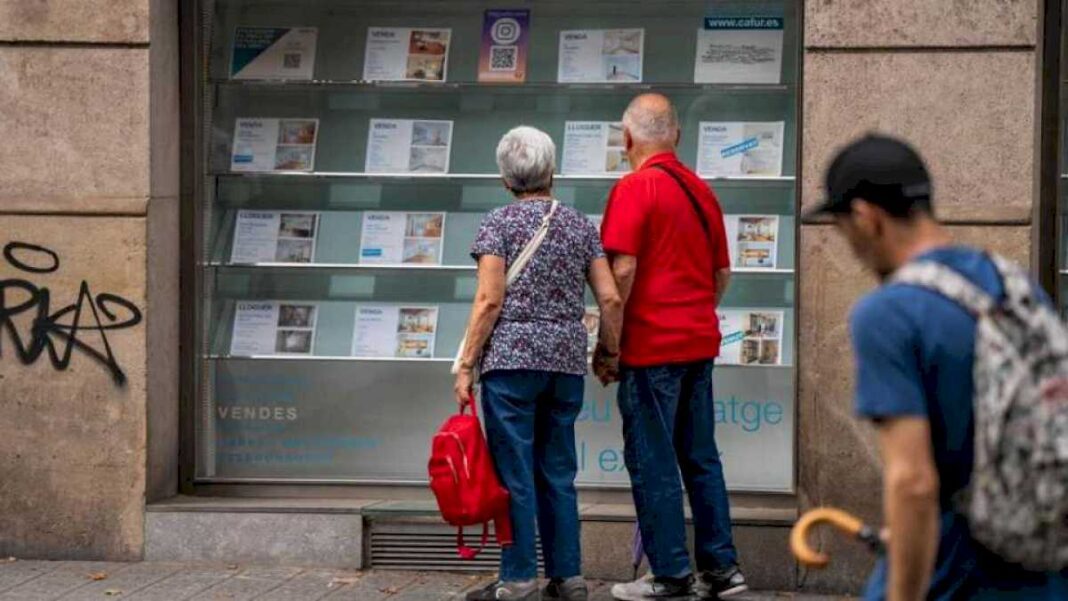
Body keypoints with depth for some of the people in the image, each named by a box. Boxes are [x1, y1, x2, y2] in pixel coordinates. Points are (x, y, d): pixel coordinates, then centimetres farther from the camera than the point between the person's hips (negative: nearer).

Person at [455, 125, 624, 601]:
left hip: (512, 357, -4)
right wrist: (611, 353, 16)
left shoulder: (499, 223, -3)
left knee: (514, 471, -1)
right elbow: (611, 300, 4)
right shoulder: (581, 226, 8)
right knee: (558, 472, 11)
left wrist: (466, 365, -6)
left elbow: (490, 301, -10)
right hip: (568, 363, 4)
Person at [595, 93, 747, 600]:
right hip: (700, 344, 7)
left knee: (652, 462, 0)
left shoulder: (635, 188, -11)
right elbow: (722, 273, 16)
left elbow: (622, 270, -18)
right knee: (701, 457, 14)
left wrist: (606, 347, -12)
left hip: (650, 346, -7)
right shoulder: (701, 190, 11)